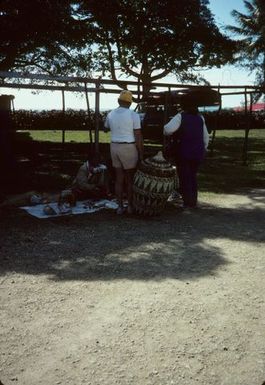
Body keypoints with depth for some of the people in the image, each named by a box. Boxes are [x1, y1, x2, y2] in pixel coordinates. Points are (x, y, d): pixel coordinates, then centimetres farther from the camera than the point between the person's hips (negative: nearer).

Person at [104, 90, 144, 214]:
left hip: (115, 147, 5)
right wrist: (141, 153, -5)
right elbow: (138, 137, -13)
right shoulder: (133, 115, -12)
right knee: (130, 179, 8)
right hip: (129, 148, -5)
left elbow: (105, 129, 24)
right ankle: (130, 206, 16)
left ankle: (120, 207, 14)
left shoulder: (111, 114, 4)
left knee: (119, 179, 11)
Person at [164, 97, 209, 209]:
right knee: (193, 176, 18)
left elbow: (168, 129, -24)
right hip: (198, 153, 5)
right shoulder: (200, 118, 10)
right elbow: (206, 137, 14)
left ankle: (188, 202, 6)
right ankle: (193, 202, 22)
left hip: (184, 152, -5)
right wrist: (203, 149, 25)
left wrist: (165, 130, -2)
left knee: (184, 177, 6)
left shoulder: (181, 116, -8)